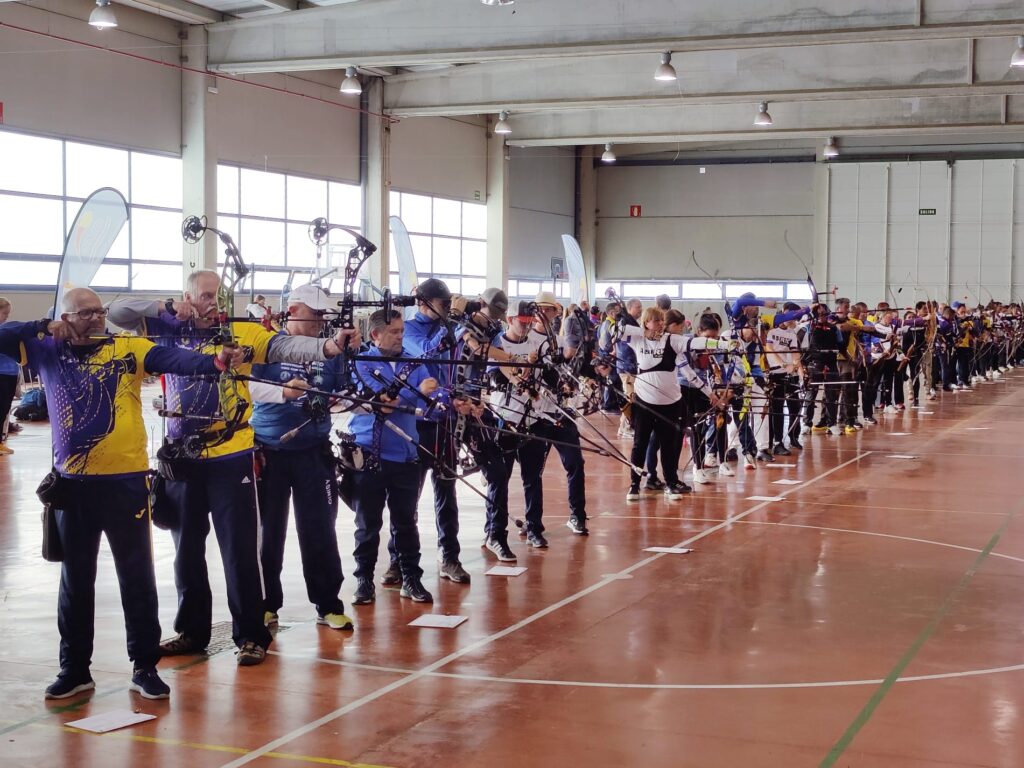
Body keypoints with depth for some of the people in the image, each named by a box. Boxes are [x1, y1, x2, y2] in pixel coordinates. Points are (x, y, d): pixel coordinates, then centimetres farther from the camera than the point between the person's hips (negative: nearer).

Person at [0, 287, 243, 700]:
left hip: (125, 480, -2)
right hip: (72, 483, 2)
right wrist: (42, 327, -7)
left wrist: (216, 361, -35)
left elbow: (175, 359, -17)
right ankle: (74, 668, 26)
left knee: (137, 576, 6)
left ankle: (145, 666, 17)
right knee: (75, 578, 14)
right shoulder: (45, 350, 6)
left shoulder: (128, 348, -3)